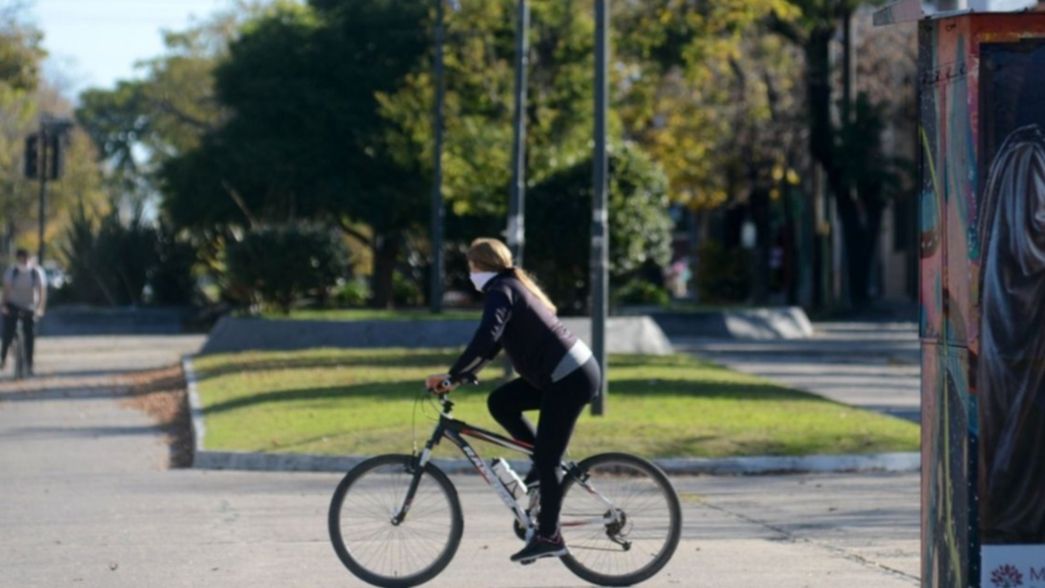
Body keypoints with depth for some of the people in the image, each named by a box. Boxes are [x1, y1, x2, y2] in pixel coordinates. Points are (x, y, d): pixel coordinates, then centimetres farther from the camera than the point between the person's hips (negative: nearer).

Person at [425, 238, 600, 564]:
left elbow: (486, 339, -28)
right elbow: (492, 342, 21)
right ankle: (546, 458, 15)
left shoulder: (501, 292, -12)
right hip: (564, 373, 9)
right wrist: (457, 377, 15)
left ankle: (548, 537, 3)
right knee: (500, 402, 11)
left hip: (571, 379, -9)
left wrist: (452, 376, -24)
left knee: (546, 460, -4)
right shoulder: (514, 286, 18)